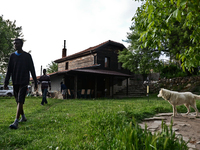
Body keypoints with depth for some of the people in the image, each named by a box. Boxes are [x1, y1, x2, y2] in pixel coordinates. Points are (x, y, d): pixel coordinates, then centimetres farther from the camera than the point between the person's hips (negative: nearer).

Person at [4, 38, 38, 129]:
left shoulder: (27, 56, 2)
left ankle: (16, 122, -16)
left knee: (20, 101, -13)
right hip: (15, 82, 4)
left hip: (24, 82, -4)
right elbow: (9, 70, 8)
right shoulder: (12, 56, 10)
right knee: (18, 101, 11)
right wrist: (6, 82, 1)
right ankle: (23, 117, 28)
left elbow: (32, 70, 2)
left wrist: (35, 82, 1)